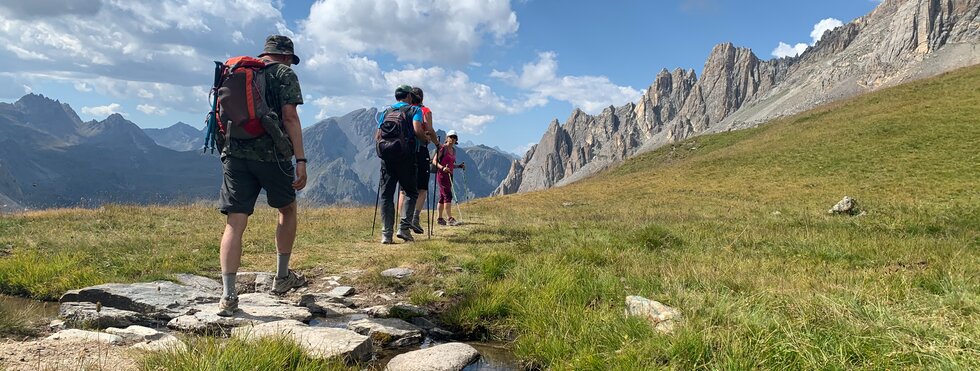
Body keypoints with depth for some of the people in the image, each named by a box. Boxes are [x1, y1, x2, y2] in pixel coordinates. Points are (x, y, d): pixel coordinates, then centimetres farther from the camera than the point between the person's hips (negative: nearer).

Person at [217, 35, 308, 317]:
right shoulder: (285, 74, 3)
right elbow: (289, 117, -9)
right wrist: (301, 160, -12)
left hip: (235, 154, 4)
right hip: (272, 154, -4)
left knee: (235, 224, 1)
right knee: (287, 210, 18)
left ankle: (228, 296, -5)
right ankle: (282, 277, 25)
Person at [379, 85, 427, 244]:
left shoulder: (386, 112, 18)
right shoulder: (414, 110, 6)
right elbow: (417, 131, -12)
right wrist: (426, 138, 7)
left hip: (387, 156, 3)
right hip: (406, 157, -3)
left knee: (386, 195, 5)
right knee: (411, 192, 11)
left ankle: (386, 233, 1)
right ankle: (404, 227, -3)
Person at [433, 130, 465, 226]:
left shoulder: (453, 150, 14)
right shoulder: (443, 148, -8)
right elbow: (434, 161, -14)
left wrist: (459, 166, 5)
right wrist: (442, 168, -28)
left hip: (449, 174, 8)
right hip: (441, 174, -8)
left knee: (442, 197, 10)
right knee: (448, 195, -14)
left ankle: (440, 218, 15)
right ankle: (450, 219, -16)